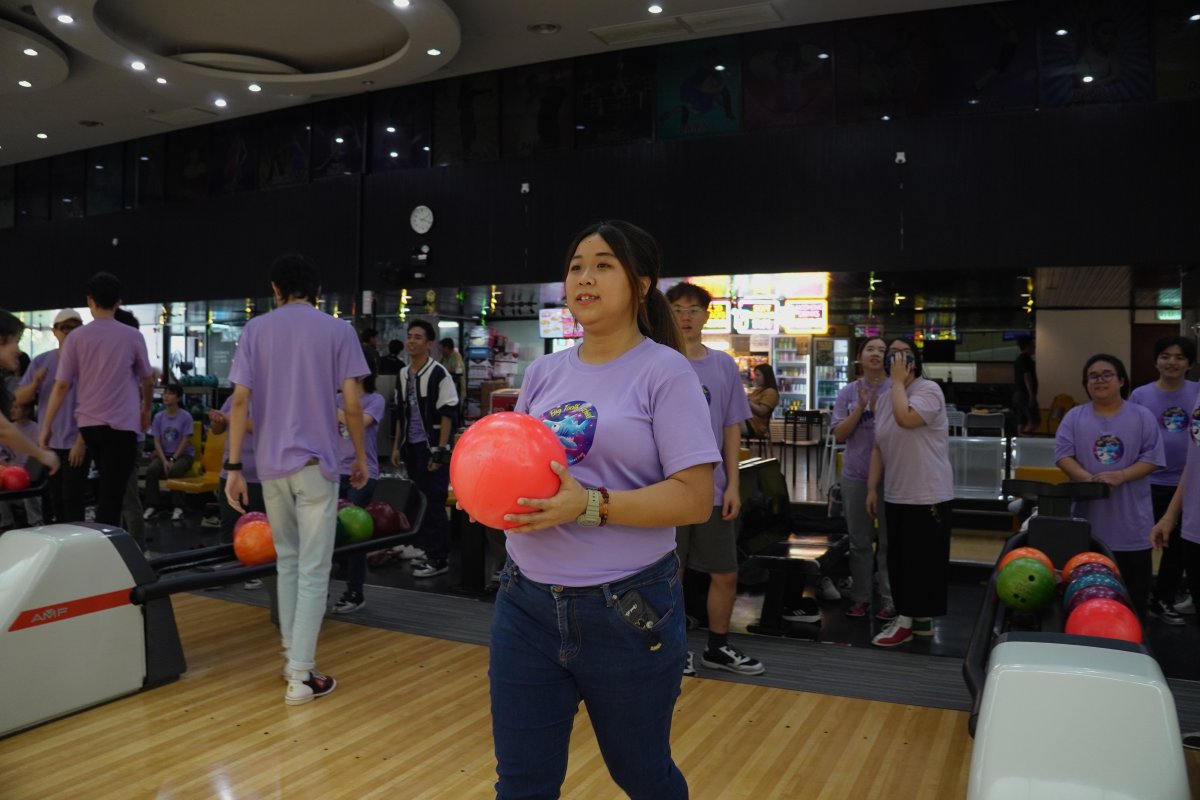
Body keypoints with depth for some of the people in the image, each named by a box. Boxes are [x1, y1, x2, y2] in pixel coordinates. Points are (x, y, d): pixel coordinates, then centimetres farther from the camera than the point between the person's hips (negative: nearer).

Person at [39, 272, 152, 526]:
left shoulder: (77, 337, 0)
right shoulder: (132, 336, -3)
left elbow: (61, 385, -2)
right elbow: (148, 381, 7)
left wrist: (46, 426, 4)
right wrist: (146, 410, 24)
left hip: (88, 423, 4)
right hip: (120, 424, -3)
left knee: (106, 487, 21)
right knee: (112, 494, -4)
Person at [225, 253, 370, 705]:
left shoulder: (256, 329, 4)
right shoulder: (338, 330, -1)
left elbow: (240, 401, -2)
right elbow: (352, 405, -6)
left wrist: (233, 468, 0)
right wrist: (360, 457, 7)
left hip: (271, 464, 3)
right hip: (316, 463, -3)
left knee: (287, 560, 19)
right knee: (313, 570, 1)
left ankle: (291, 656, 25)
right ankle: (301, 675, 0)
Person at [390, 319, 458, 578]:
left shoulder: (438, 374, -11)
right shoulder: (403, 375, 10)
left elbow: (448, 414, -13)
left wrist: (441, 451, -16)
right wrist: (396, 446, 15)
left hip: (432, 447, -7)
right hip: (411, 447, 7)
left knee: (434, 503, -4)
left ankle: (439, 558, 4)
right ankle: (426, 550, 25)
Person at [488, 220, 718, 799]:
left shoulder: (665, 371, -9)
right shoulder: (544, 372, 8)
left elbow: (695, 499, -15)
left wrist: (589, 506, -24)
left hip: (627, 609, -4)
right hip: (527, 602, 4)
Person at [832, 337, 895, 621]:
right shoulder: (848, 392, 2)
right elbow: (839, 435, -2)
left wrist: (878, 407, -20)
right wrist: (861, 407, -13)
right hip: (855, 475, 2)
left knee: (889, 541, 4)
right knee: (859, 541, 10)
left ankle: (889, 599, 12)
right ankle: (860, 597, 19)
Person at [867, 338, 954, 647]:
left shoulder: (929, 390, -10)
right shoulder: (883, 398, 12)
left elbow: (906, 418, -31)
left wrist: (899, 380, -18)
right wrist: (872, 488, 11)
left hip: (927, 496, -8)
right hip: (895, 496, 8)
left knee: (924, 561, -1)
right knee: (898, 560, 13)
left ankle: (910, 620, 6)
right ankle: (911, 618, 25)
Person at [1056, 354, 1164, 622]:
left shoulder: (1142, 417, 2)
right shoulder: (1075, 417, 4)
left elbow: (1152, 459, -3)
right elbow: (1063, 455, -3)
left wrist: (1120, 476, -19)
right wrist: (1089, 480, -19)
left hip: (1131, 524, -1)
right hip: (1088, 522, 1)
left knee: (1134, 591, 7)